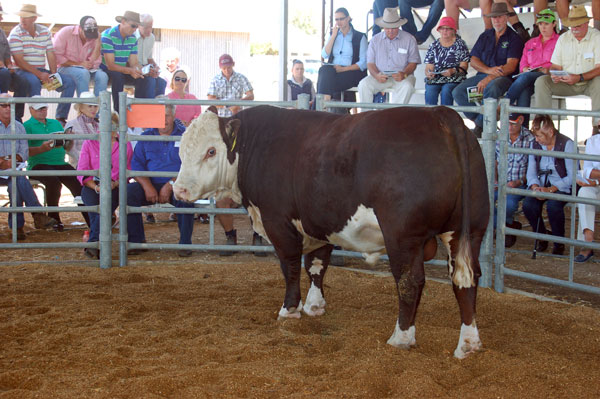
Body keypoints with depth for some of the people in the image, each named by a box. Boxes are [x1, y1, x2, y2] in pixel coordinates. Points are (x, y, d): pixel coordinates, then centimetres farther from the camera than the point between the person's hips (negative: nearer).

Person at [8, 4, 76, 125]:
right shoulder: (16, 34, -8)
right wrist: (39, 74, -25)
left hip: (41, 71, 6)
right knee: (34, 81, -39)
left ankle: (61, 118, -11)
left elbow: (51, 55, 8)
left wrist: (53, 74, -9)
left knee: (69, 81, -11)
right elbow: (19, 61, -15)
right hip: (23, 70, -5)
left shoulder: (45, 31, 8)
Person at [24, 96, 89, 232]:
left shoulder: (56, 123, 24)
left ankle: (90, 220, -18)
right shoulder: (27, 126, 6)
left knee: (78, 183, -20)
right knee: (54, 182, -34)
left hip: (60, 163, 4)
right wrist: (42, 148, -25)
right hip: (38, 164, -4)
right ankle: (54, 219, -15)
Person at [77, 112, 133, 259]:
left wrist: (115, 183, -12)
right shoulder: (89, 143, 10)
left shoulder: (125, 145, 11)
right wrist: (95, 186, -12)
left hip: (115, 187, -1)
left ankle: (93, 243, -38)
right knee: (94, 205, -31)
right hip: (92, 187, 1)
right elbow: (81, 172, 5)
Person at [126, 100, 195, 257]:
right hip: (151, 184, 3)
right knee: (128, 192, -24)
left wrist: (170, 185, -19)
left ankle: (185, 243, -21)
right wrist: (147, 186, -14)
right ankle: (136, 241, -14)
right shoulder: (146, 137, 12)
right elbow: (136, 165, 5)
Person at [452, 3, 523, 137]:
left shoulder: (514, 38, 2)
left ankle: (480, 124, -24)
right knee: (458, 92, -18)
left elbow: (511, 66, -10)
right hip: (482, 74, 5)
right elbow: (473, 61, 11)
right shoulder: (485, 36, 18)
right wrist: (489, 70, -10)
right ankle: (477, 120, -11)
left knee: (491, 89, -40)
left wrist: (489, 78, -22)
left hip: (503, 77, -5)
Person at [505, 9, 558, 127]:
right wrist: (526, 69, -2)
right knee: (524, 91, -35)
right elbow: (523, 63, 22)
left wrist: (548, 70, -14)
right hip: (529, 76, 3)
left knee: (525, 77, -37)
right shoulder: (531, 43, 29)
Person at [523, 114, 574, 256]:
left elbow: (572, 176, -17)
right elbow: (531, 172, 4)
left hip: (562, 187, -4)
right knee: (528, 205, -25)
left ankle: (559, 243, -9)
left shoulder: (567, 144, -13)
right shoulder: (535, 145, 3)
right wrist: (535, 187, -19)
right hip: (541, 185, 5)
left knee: (553, 206, -35)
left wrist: (551, 189, -26)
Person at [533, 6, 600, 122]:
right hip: (567, 84, 4)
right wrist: (554, 75, -18)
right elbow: (555, 65, 7)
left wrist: (580, 77, -29)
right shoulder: (563, 38, 8)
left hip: (589, 82, -4)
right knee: (541, 81, -19)